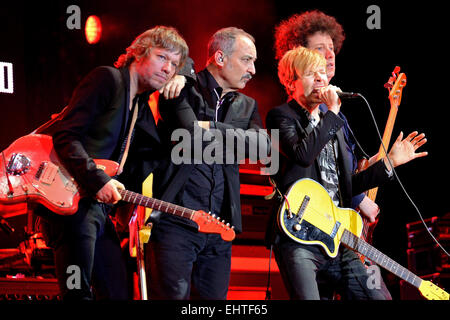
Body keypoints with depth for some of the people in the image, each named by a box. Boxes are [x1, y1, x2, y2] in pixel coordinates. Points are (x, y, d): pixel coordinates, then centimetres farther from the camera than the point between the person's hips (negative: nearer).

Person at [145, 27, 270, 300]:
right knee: (173, 296, -12)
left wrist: (211, 129, -10)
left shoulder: (247, 106, 18)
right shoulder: (184, 90, 0)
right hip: (176, 221, -6)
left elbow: (263, 145, -3)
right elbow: (192, 136, -18)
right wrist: (235, 136, -4)